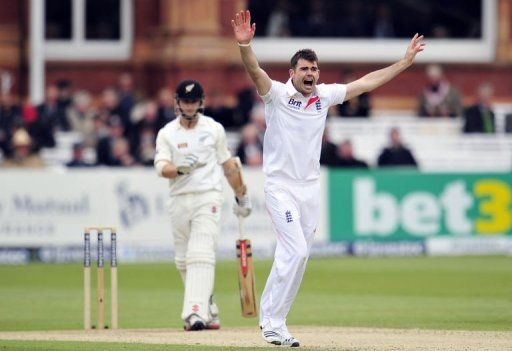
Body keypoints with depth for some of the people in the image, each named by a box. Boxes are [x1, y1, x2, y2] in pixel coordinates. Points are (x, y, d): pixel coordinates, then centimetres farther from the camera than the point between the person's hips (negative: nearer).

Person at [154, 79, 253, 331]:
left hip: (208, 197, -3)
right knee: (183, 261, 7)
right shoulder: (167, 133, 5)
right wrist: (180, 169, -29)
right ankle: (208, 309, 22)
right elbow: (161, 167, -9)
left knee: (200, 255, -17)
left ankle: (196, 314, -28)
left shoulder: (214, 129, 7)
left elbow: (228, 164, 15)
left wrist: (241, 196, 17)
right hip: (179, 200, 3)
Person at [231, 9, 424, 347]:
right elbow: (255, 71, -28)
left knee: (296, 256, 7)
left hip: (311, 188, 6)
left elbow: (367, 82, 12)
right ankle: (274, 323, -6)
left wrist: (406, 61, 12)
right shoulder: (277, 94, -10)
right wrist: (245, 45, -48)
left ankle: (270, 317, 19)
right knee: (295, 251, -16)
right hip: (281, 188, -6)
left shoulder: (325, 95, 6)